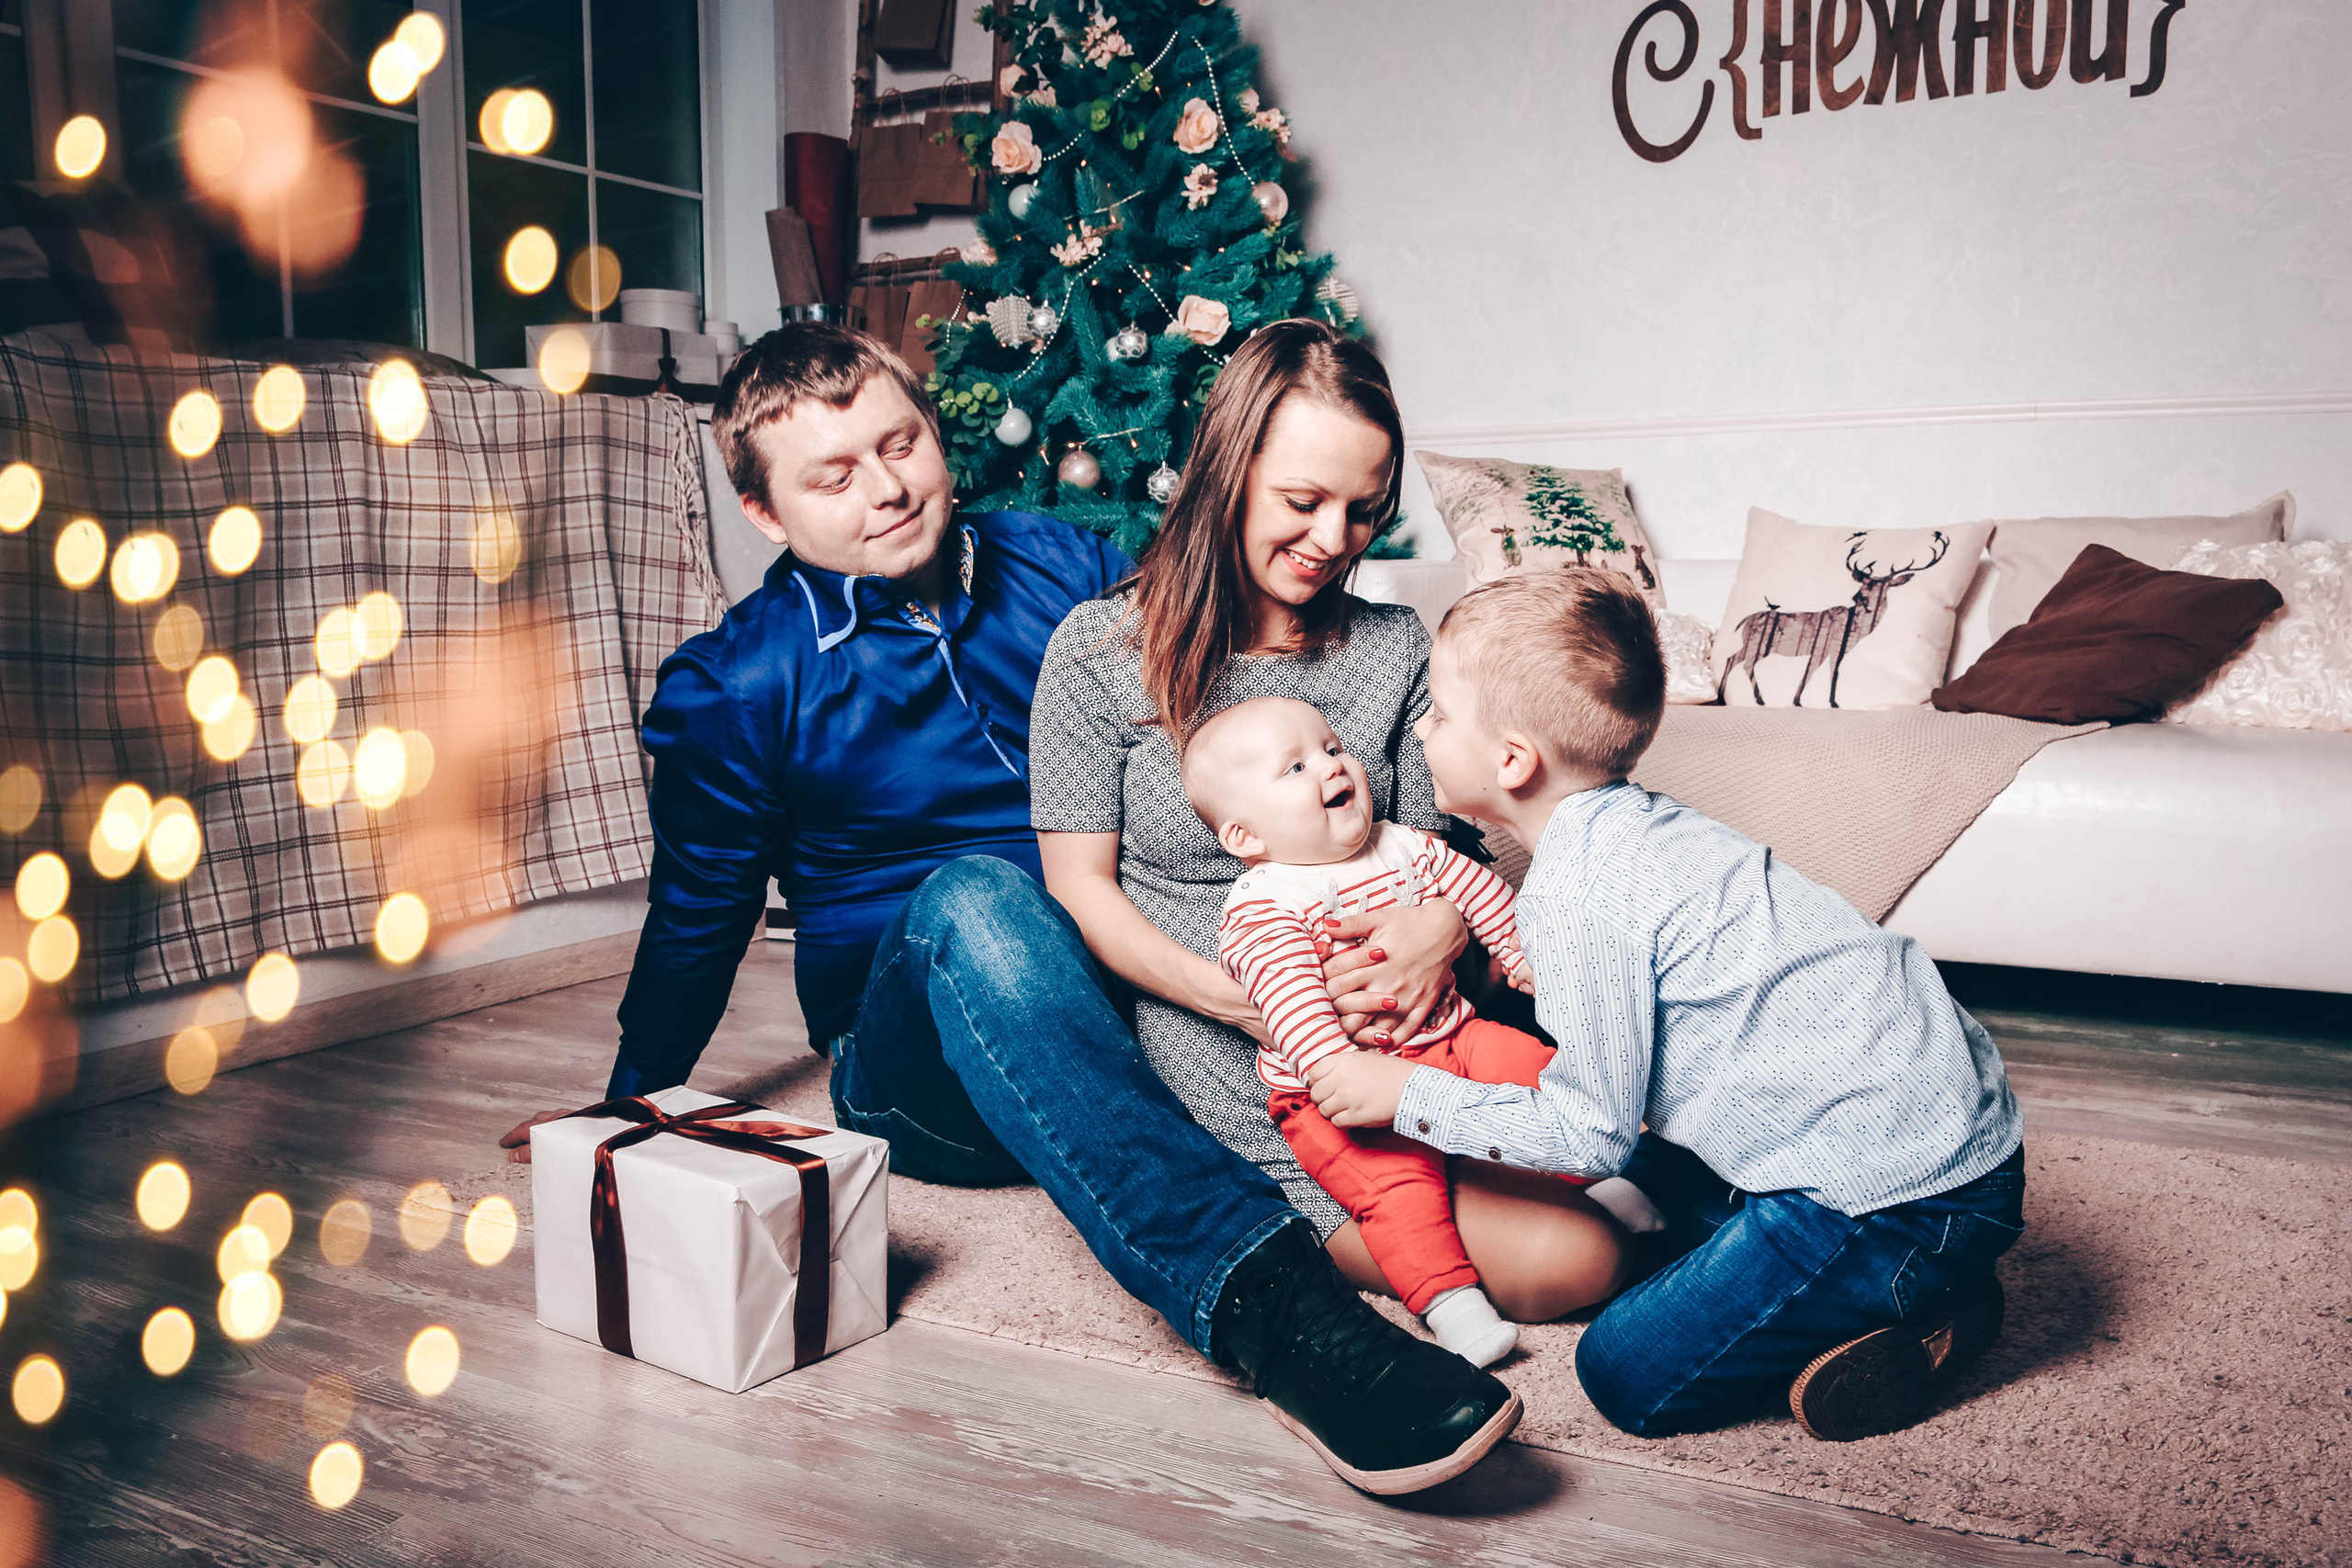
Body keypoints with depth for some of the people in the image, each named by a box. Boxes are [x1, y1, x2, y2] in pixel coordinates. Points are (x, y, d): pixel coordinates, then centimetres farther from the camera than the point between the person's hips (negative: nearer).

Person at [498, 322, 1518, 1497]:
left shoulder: (1066, 569, 7)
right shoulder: (730, 691, 1)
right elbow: (697, 917, 13)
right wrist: (630, 1109, 20)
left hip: (1136, 996, 4)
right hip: (917, 1077, -3)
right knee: (972, 897, -40)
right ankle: (1267, 1308, -54)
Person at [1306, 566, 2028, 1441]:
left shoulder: (1575, 893, -19)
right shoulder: (1635, 824, 9)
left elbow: (1591, 1133, -12)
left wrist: (1407, 1095, -3)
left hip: (1901, 1188, -9)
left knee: (1628, 1374, -1)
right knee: (1650, 1175, 25)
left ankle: (1927, 1320, 3)